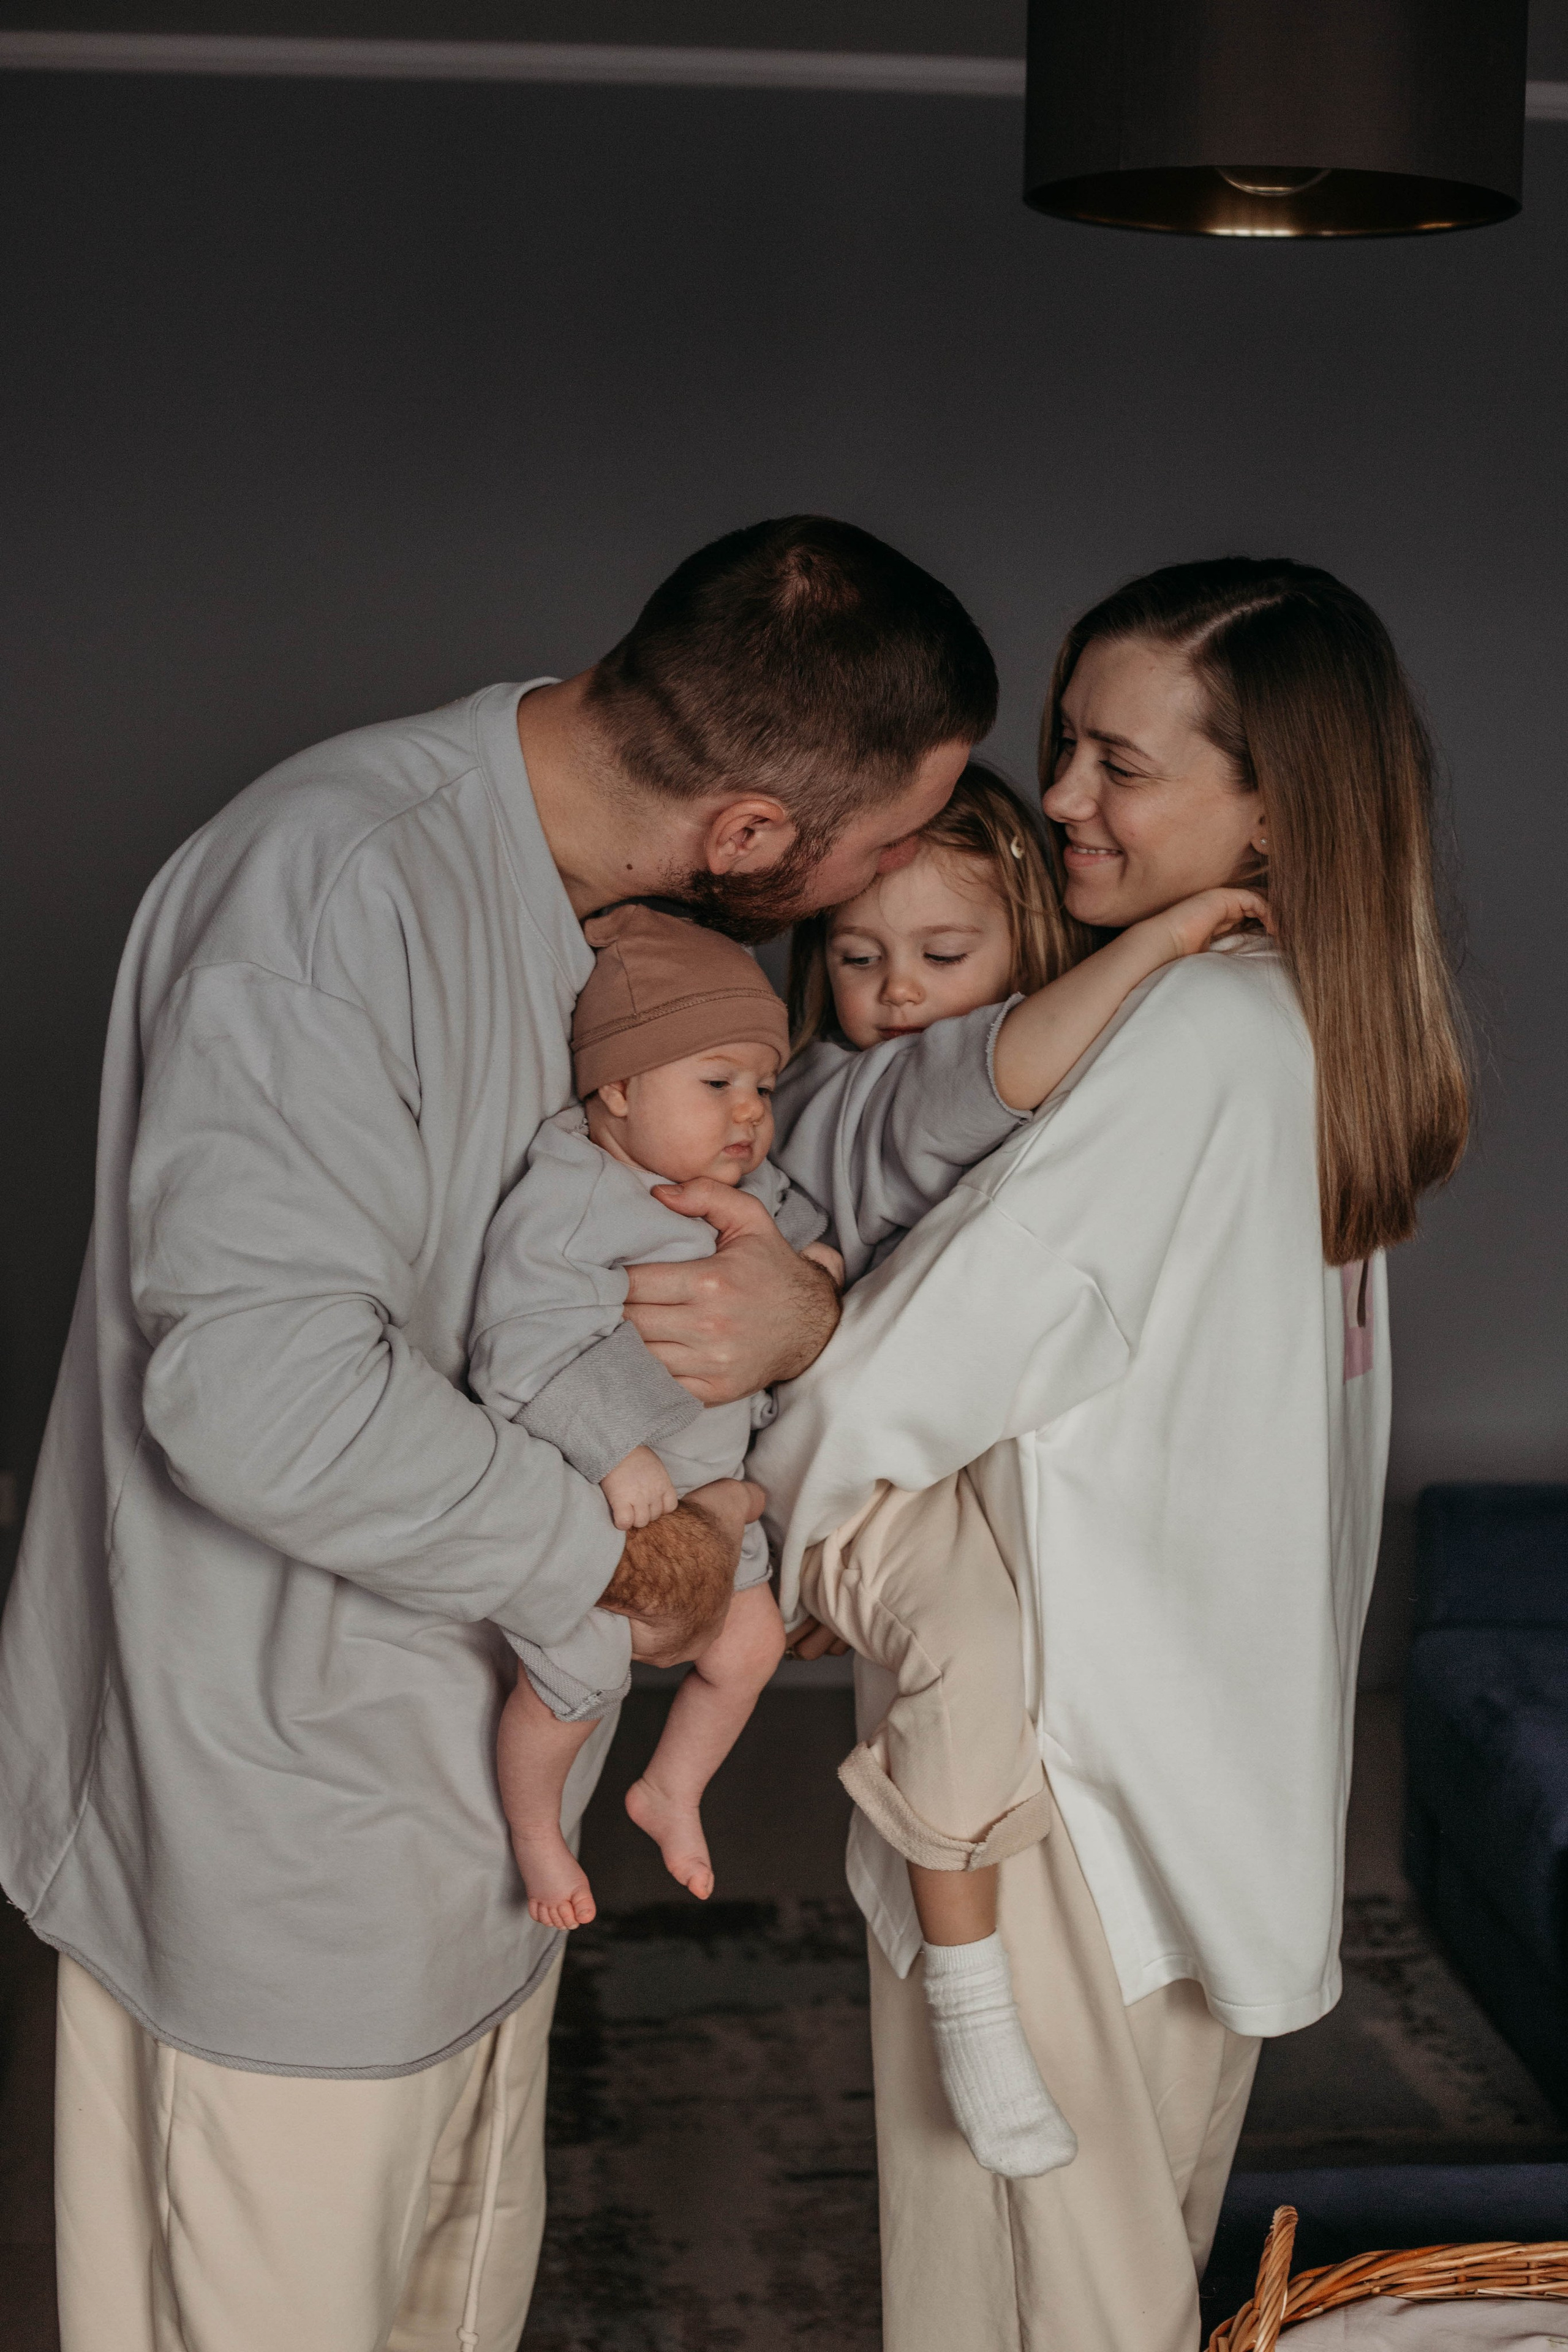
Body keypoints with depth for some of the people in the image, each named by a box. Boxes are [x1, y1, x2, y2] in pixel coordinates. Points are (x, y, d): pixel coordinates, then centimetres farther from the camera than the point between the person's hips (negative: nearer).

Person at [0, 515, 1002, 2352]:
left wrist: (807, 1315, -13)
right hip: (280, 1825, -8)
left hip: (469, 1788, 8)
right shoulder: (337, 886, -27)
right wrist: (615, 1560, -21)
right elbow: (263, 1389, -35)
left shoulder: (635, 910, 3)